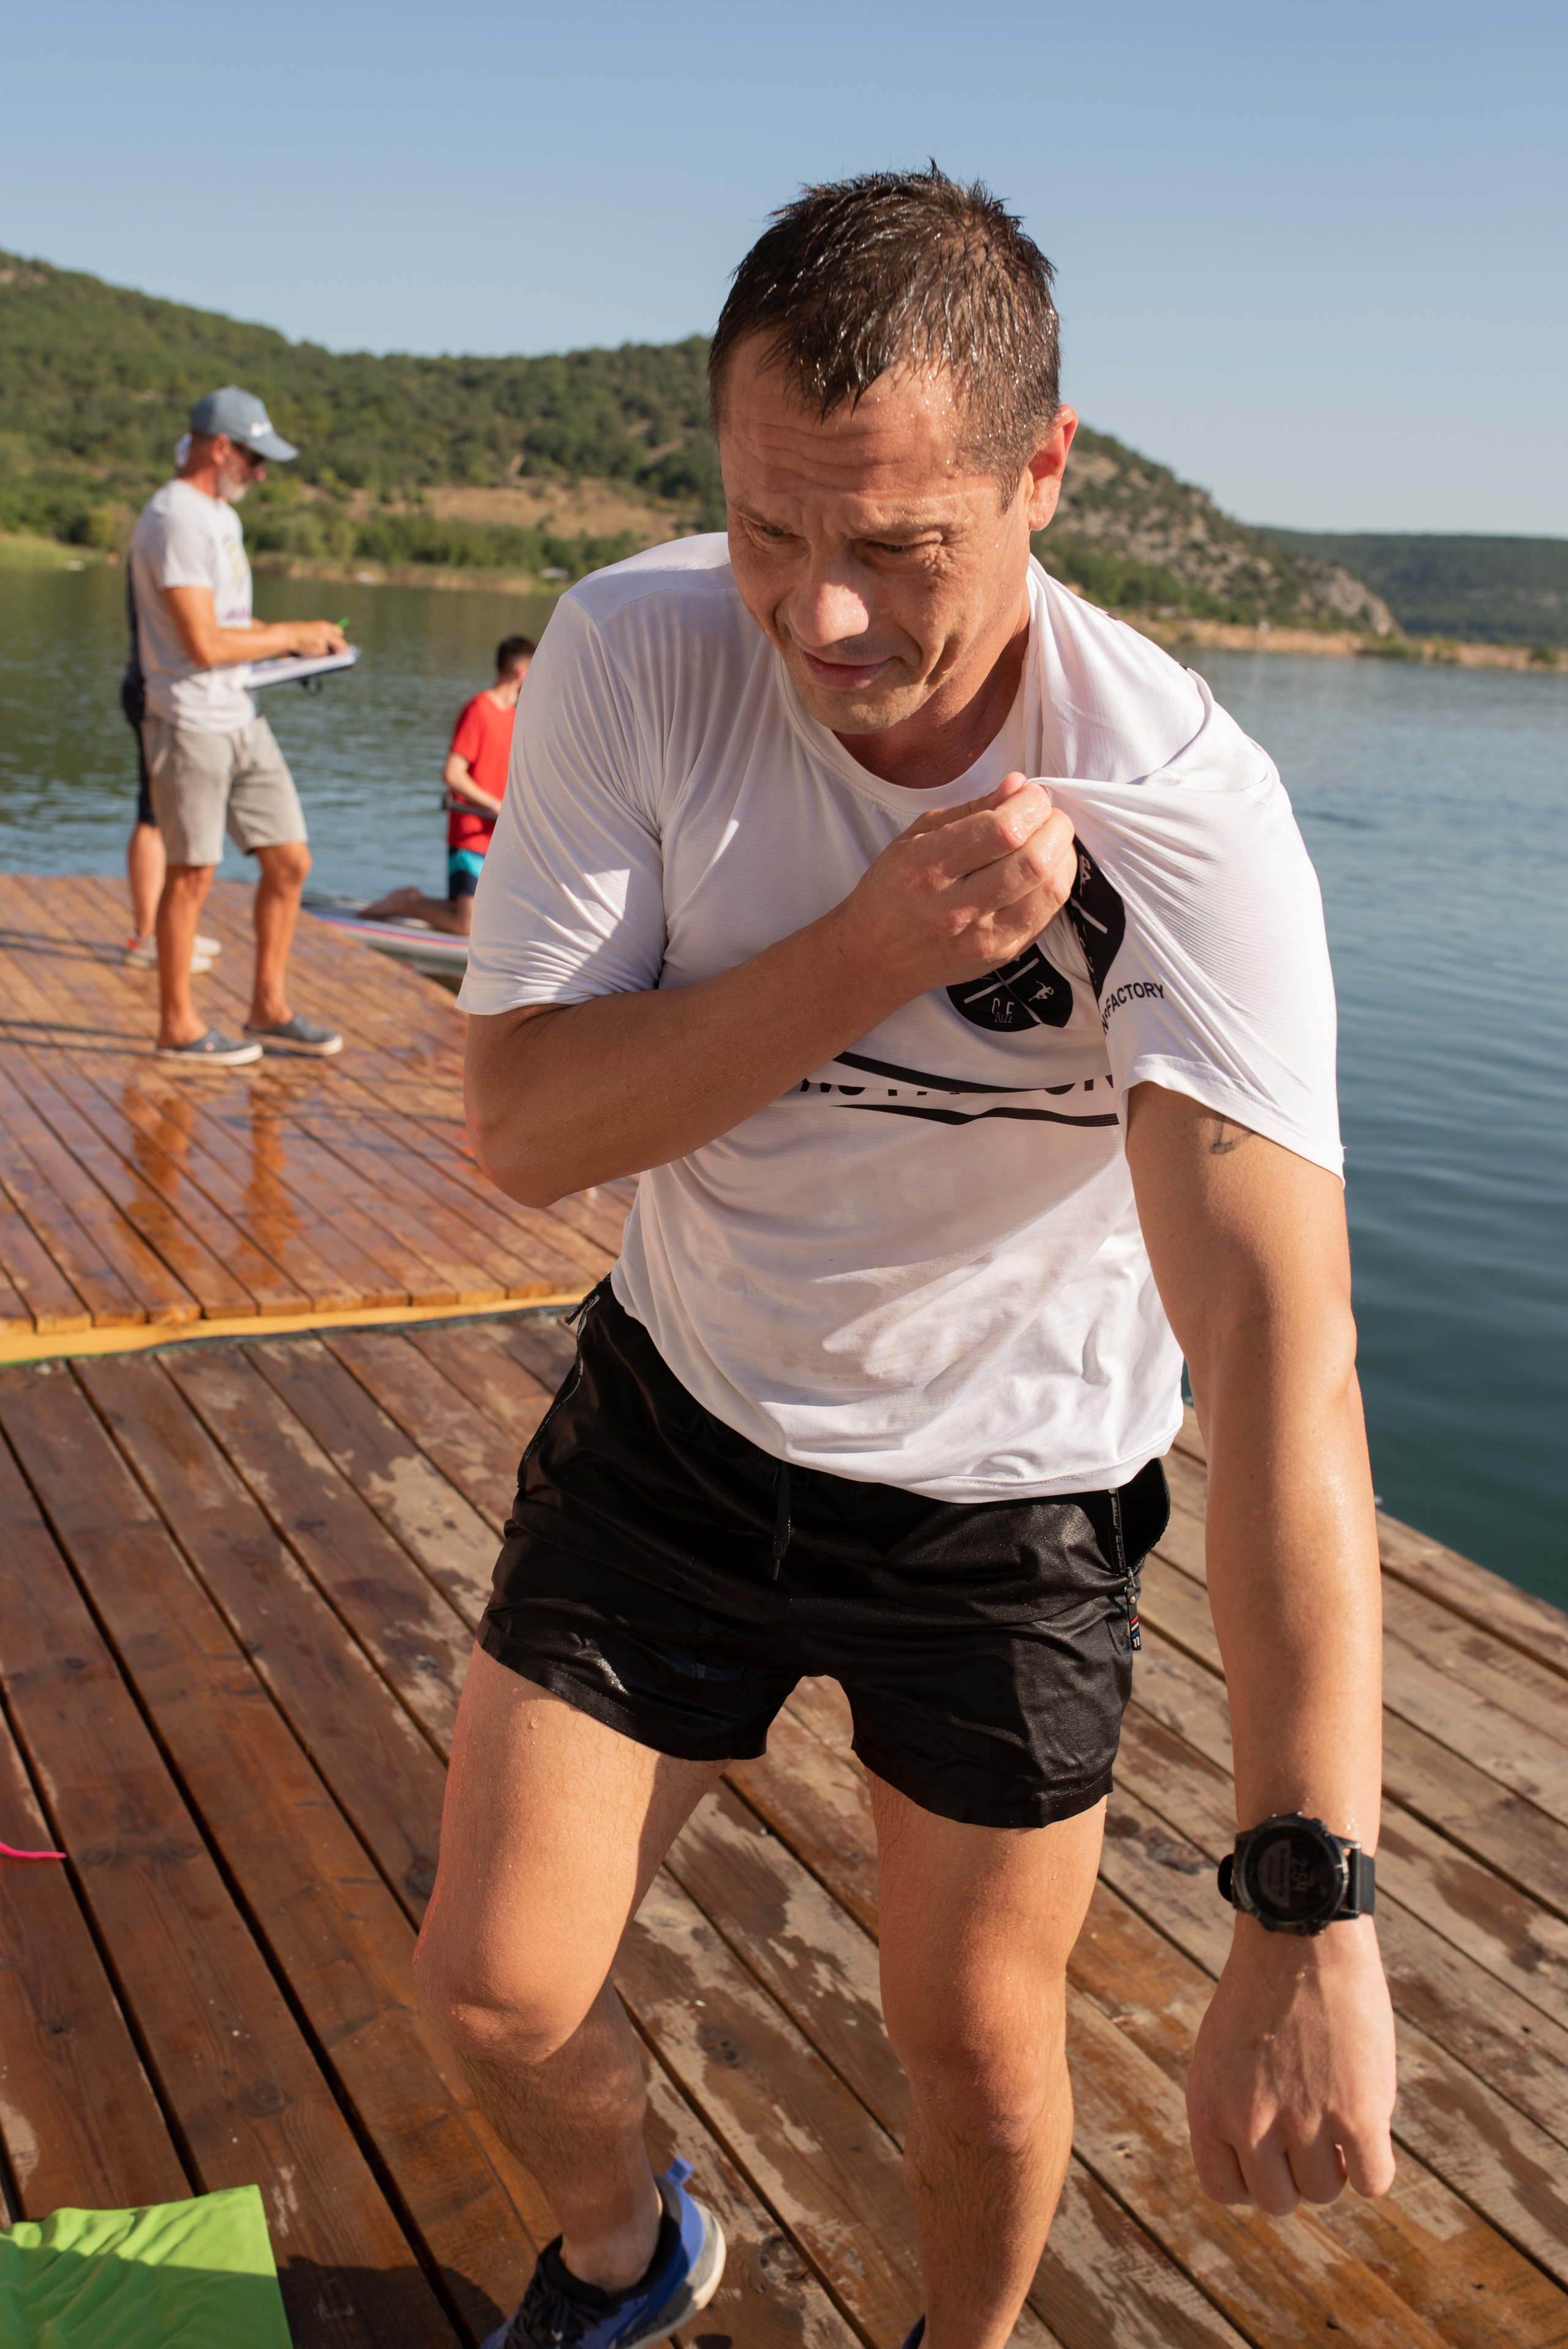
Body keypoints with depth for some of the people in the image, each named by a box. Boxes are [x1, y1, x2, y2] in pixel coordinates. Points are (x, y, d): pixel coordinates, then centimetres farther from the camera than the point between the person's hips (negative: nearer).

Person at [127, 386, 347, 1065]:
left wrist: (297, 638, 10)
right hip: (190, 724, -9)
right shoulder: (175, 521, -16)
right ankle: (178, 1025, 14)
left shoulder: (219, 514, 16)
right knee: (191, 874, 1)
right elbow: (204, 645, -22)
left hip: (242, 719, 9)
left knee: (289, 861, 8)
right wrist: (291, 636, -11)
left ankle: (268, 1010, 20)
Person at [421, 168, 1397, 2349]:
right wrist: (875, 945, -33)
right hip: (678, 1417, 3)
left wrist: (1310, 1911, -41)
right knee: (493, 1989, 9)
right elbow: (521, 1122, -19)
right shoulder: (631, 653, -19)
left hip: (1007, 1502, -2)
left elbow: (1278, 1341, -36)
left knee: (976, 2036, 12)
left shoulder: (1186, 813, -28)